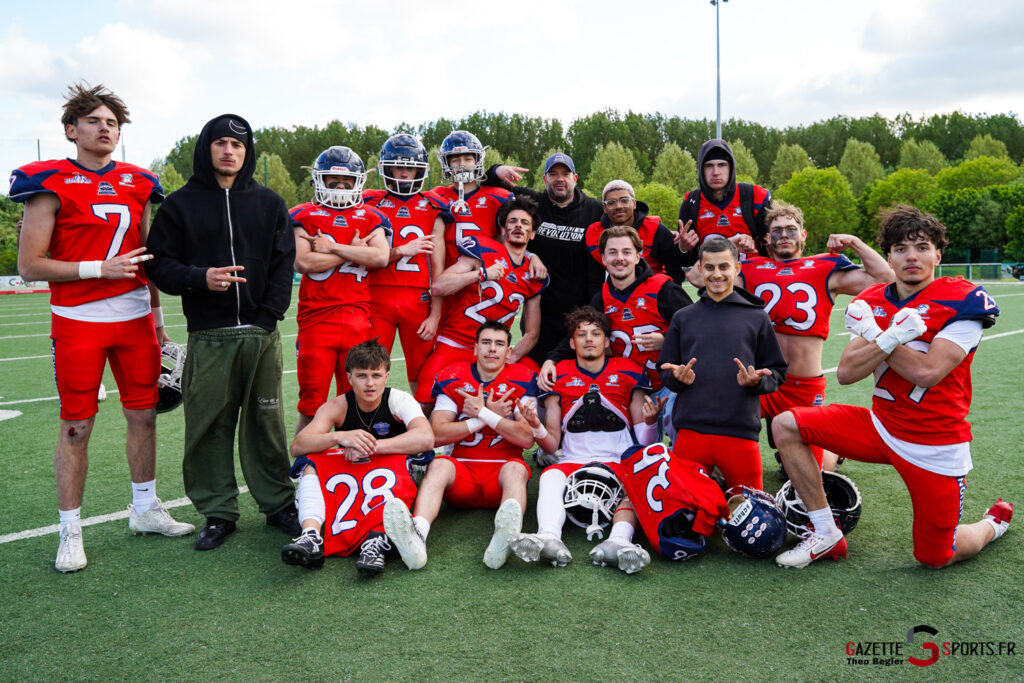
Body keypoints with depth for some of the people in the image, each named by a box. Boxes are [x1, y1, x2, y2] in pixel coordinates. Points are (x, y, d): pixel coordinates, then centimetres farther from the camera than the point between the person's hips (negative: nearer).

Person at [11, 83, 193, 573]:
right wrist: (100, 268, -15)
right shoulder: (52, 185, -5)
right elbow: (29, 265, -8)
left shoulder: (137, 185, 10)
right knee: (77, 425, 1)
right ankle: (70, 531, 14)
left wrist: (157, 317, 14)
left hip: (135, 318, 5)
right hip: (78, 321, -4)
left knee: (144, 415, 10)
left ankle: (145, 509, 26)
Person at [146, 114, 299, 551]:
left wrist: (269, 314, -4)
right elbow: (159, 264, 5)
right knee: (208, 425, 2)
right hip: (208, 337, -1)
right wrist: (199, 278, -14)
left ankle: (278, 504, 19)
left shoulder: (269, 204, 12)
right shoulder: (181, 204, 8)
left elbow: (284, 264, 7)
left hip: (261, 334, 1)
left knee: (266, 422, 6)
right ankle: (218, 512, 15)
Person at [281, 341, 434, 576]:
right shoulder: (336, 407, -5)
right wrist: (339, 436, -37)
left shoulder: (399, 401, -9)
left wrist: (370, 446, -32)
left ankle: (377, 539, -46)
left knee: (395, 463, -33)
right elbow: (297, 446, -19)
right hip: (346, 481, 3)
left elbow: (426, 438, -29)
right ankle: (311, 536, -39)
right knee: (312, 462, -21)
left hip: (388, 483, -2)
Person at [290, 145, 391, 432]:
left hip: (358, 320, 2)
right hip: (316, 320, -2)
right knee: (312, 406, 1)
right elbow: (302, 262, -9)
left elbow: (381, 257, -6)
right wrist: (353, 252, -4)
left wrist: (332, 247, -7)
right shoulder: (304, 217, 8)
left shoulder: (369, 218, 13)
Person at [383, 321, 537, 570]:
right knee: (439, 465, -30)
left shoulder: (522, 380, 4)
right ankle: (416, 536, -56)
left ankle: (505, 537, -62)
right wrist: (491, 416, -7)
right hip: (461, 469, 1)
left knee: (516, 469, -33)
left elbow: (527, 438, -5)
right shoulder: (452, 379, 7)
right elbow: (437, 435, -4)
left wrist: (482, 413, -10)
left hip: (502, 469, -1)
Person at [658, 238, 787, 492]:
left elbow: (777, 373, 9)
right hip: (691, 430, 1)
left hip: (740, 431, -1)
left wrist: (756, 381, -11)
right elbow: (664, 372, 14)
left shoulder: (757, 317, 10)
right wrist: (678, 378, -8)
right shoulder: (683, 317, 13)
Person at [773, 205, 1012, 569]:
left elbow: (927, 372, -25)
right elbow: (845, 373, -9)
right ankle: (826, 535, 2)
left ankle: (995, 522, 40)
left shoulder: (962, 301, -14)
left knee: (935, 557, 5)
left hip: (935, 446, -5)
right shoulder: (872, 302, 1)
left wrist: (872, 333, -16)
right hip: (880, 427, 5)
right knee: (786, 426, -9)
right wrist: (892, 337, -23)